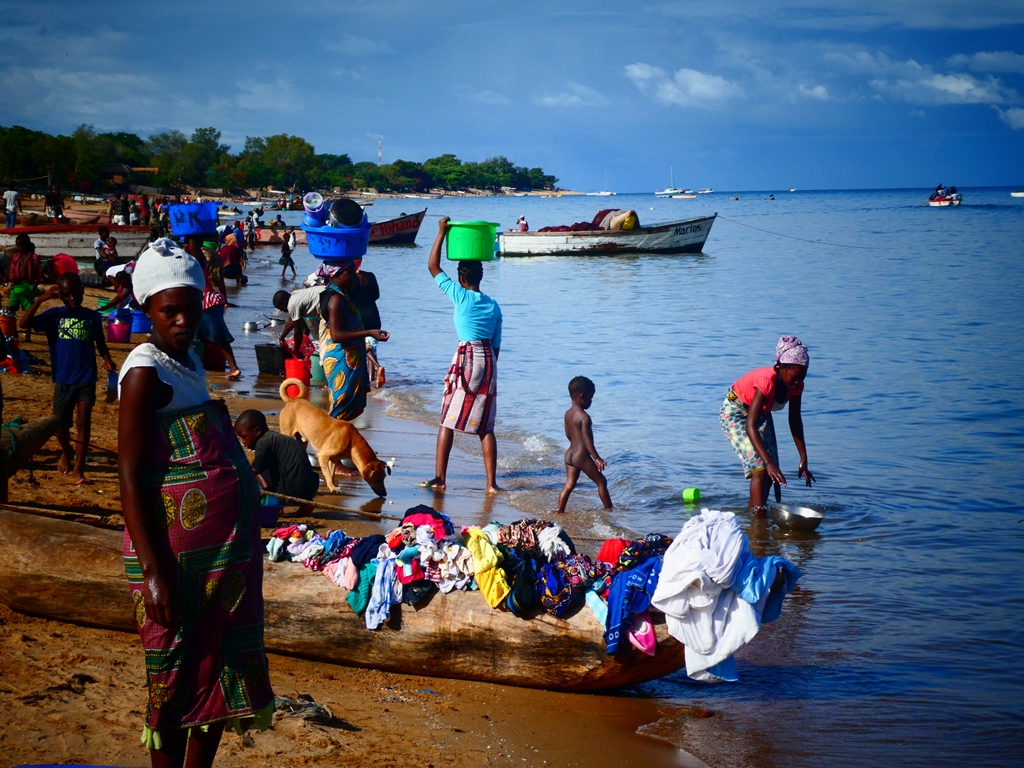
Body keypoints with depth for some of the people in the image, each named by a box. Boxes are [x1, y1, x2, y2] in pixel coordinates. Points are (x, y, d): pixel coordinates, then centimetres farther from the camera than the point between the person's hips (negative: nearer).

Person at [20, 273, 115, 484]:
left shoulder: (92, 317, 0)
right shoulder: (54, 315, -3)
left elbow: (100, 343, 10)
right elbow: (24, 324, -15)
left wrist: (107, 359, -11)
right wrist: (41, 299, -23)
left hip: (86, 379, -1)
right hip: (63, 380, 1)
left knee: (83, 422, -7)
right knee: (61, 424, 12)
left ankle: (79, 467, -2)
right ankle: (66, 452, 41)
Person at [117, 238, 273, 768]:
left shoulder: (188, 361, 12)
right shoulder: (146, 371, -14)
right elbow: (129, 477, -19)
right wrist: (152, 572, -24)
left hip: (226, 550, 9)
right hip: (180, 556, -9)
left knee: (221, 673, 14)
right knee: (177, 683, 1)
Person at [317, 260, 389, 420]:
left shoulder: (339, 294, 13)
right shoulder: (336, 298, -19)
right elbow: (336, 334, -25)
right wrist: (369, 333, -29)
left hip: (349, 360, 10)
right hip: (342, 363, -10)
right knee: (342, 406, -6)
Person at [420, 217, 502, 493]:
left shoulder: (461, 295, -3)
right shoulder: (494, 306, 11)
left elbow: (433, 266, 3)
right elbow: (496, 345, 13)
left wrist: (442, 232, 9)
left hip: (465, 360, -5)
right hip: (489, 362, 5)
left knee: (447, 421, 2)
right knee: (485, 427, 7)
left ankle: (440, 478, 0)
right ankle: (491, 482, 4)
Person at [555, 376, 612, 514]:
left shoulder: (568, 414, 7)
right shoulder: (584, 416, -18)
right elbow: (587, 439, -23)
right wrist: (596, 458, -24)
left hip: (570, 454, 8)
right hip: (582, 456, -8)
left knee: (569, 484, 10)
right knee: (601, 482, 6)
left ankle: (559, 510, 4)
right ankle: (609, 510, 13)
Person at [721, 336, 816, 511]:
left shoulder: (796, 385, -18)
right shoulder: (767, 381, -37)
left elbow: (795, 421, -4)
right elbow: (750, 426, -42)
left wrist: (804, 459, -6)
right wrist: (769, 462, -48)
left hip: (761, 413, 7)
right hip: (736, 411, -7)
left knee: (770, 474, -2)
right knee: (760, 468, -21)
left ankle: (752, 510, 13)